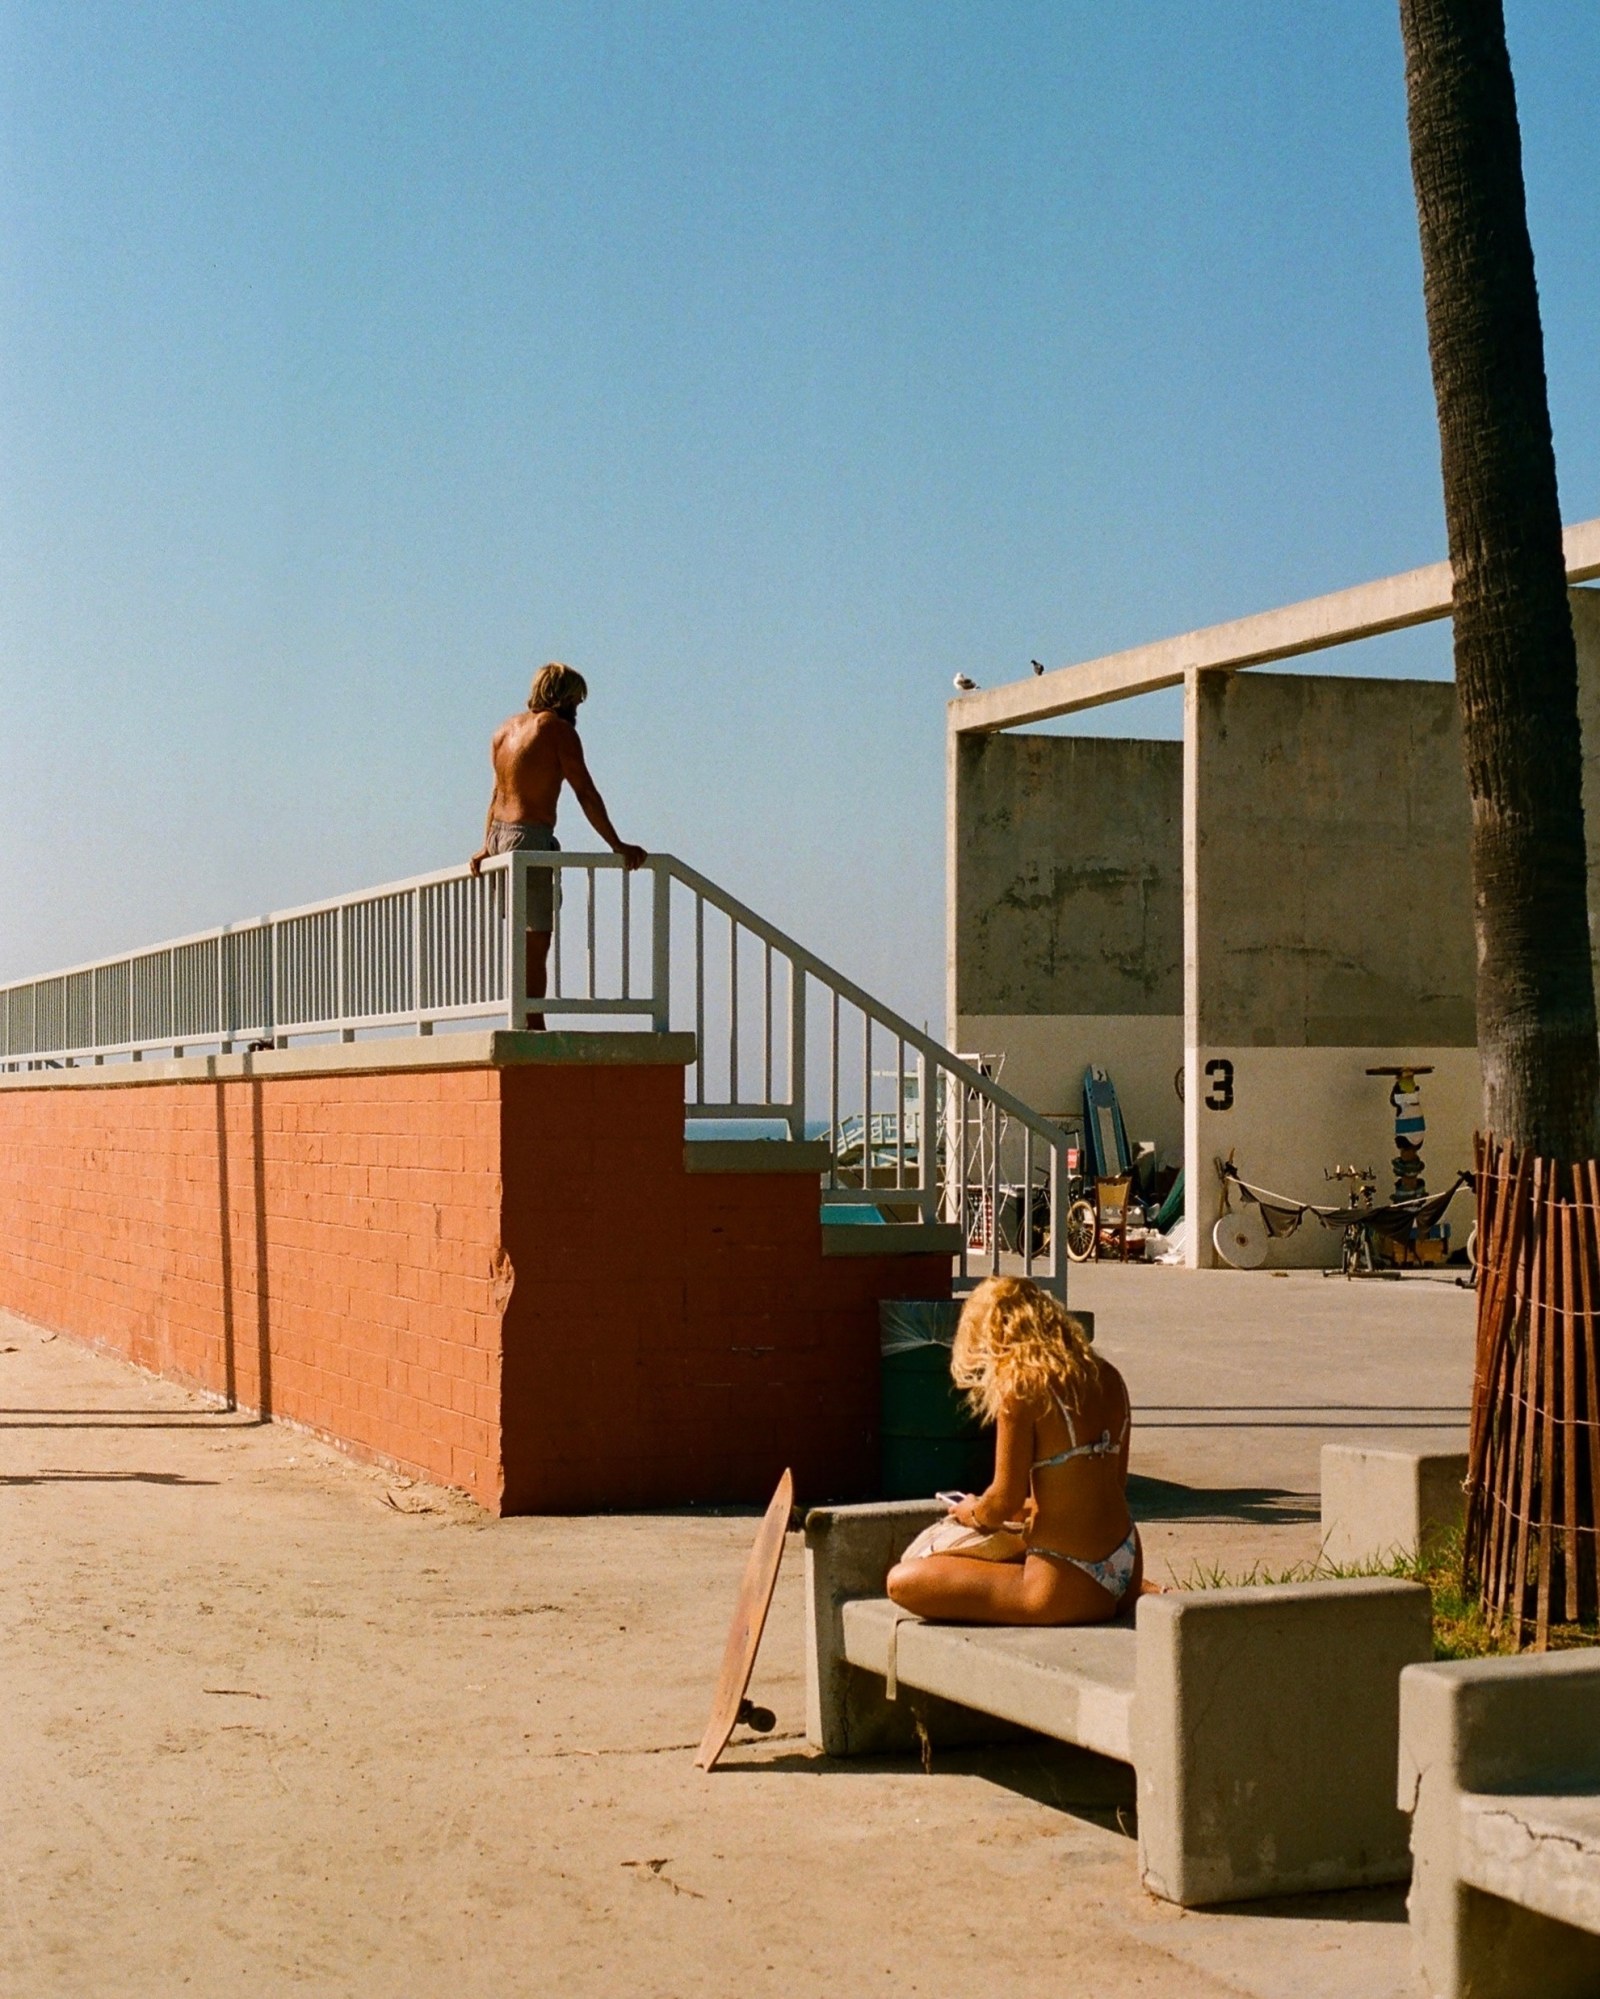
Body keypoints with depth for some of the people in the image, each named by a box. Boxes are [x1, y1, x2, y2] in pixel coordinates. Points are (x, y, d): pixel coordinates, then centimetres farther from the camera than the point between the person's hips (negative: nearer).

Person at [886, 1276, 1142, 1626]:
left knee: (903, 1580, -1)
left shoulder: (1022, 1387, -15)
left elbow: (1005, 1500, -15)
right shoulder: (1107, 1378, 7)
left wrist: (974, 1514, 8)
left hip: (1068, 1589, -8)